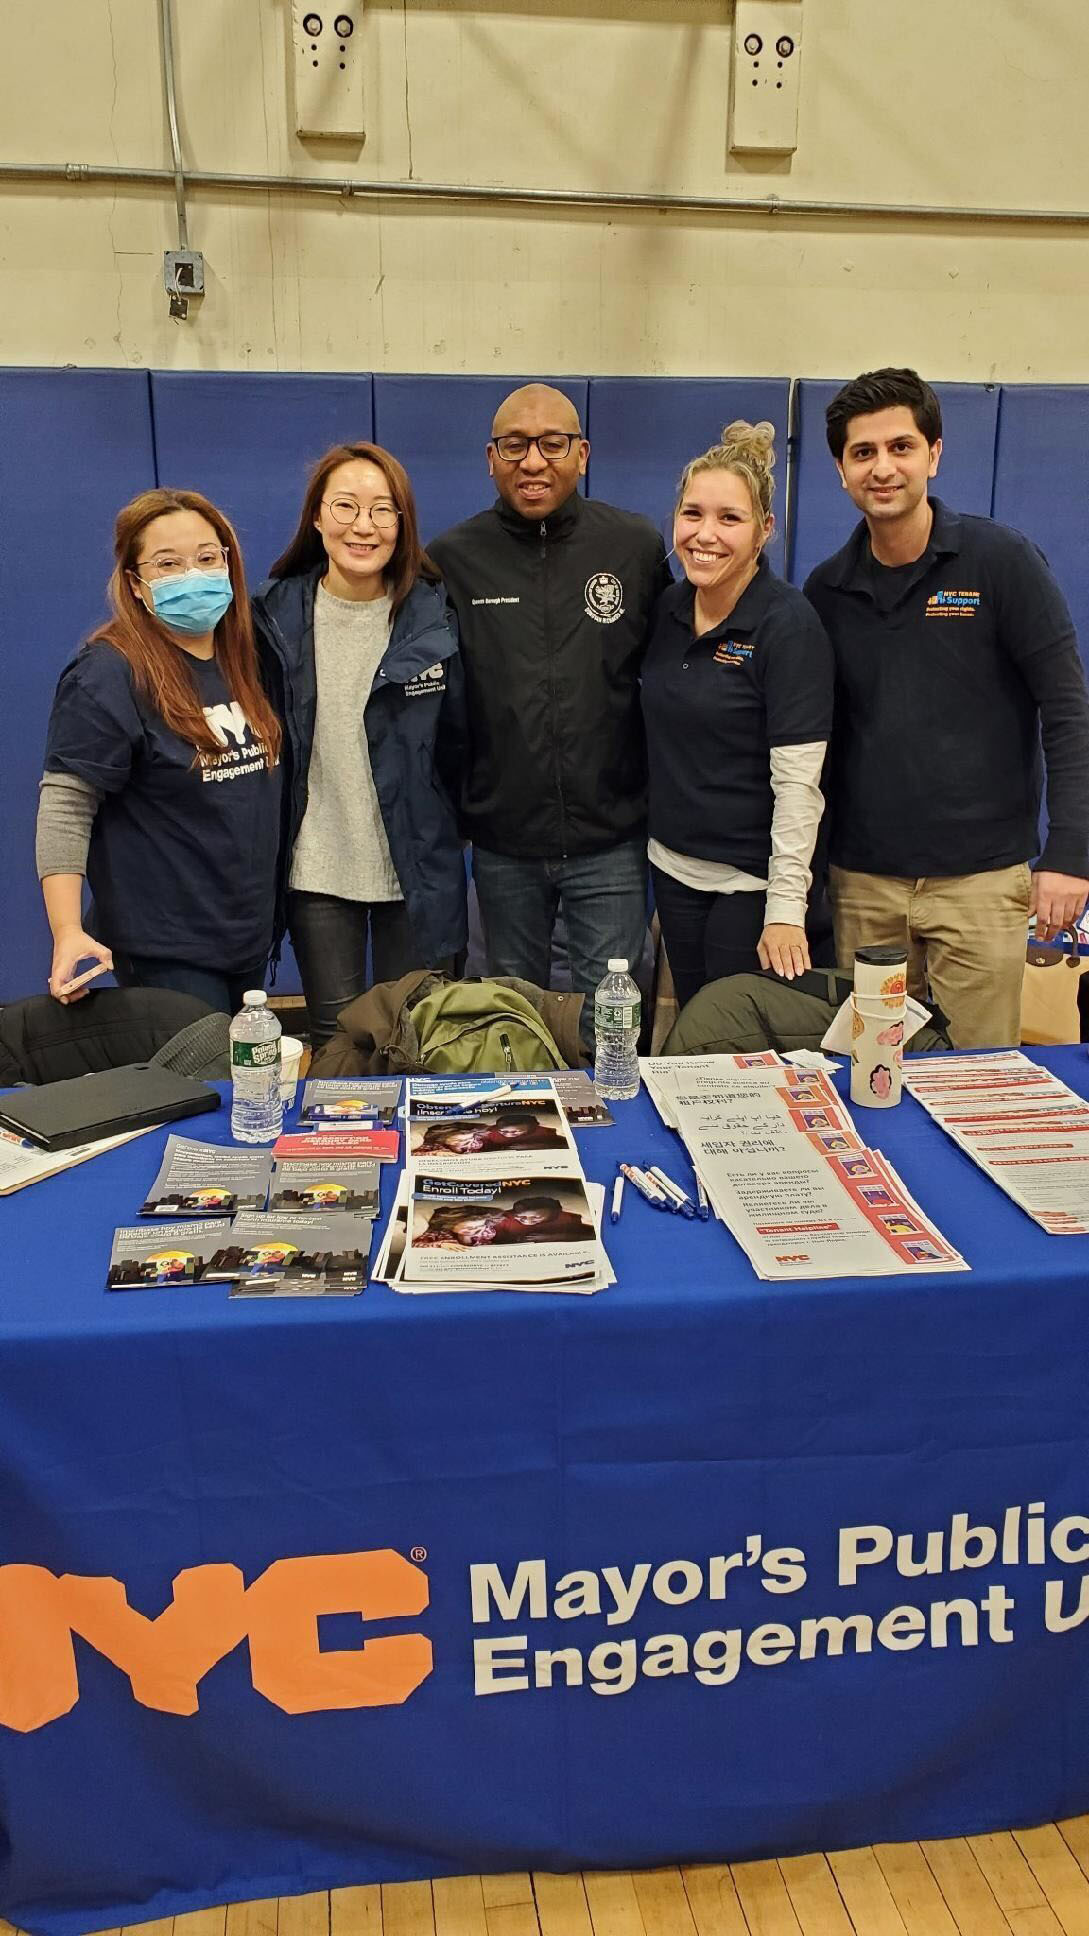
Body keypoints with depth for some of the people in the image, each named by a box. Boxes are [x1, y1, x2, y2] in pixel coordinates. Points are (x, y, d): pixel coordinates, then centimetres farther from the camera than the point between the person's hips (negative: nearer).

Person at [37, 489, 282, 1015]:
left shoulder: (243, 661, 8)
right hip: (165, 949, -7)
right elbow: (64, 808, -18)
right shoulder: (108, 676, -14)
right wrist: (67, 933, -27)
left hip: (251, 934, 7)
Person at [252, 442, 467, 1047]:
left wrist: (439, 827, 6)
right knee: (334, 1037, 9)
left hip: (417, 868, 0)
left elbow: (457, 739, 4)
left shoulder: (434, 616, -4)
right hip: (316, 866, 1)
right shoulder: (277, 615, -2)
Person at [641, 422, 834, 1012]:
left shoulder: (790, 625, -15)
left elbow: (798, 781, -18)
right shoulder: (667, 609, 4)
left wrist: (785, 909, -20)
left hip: (751, 879, -6)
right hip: (672, 865, 6)